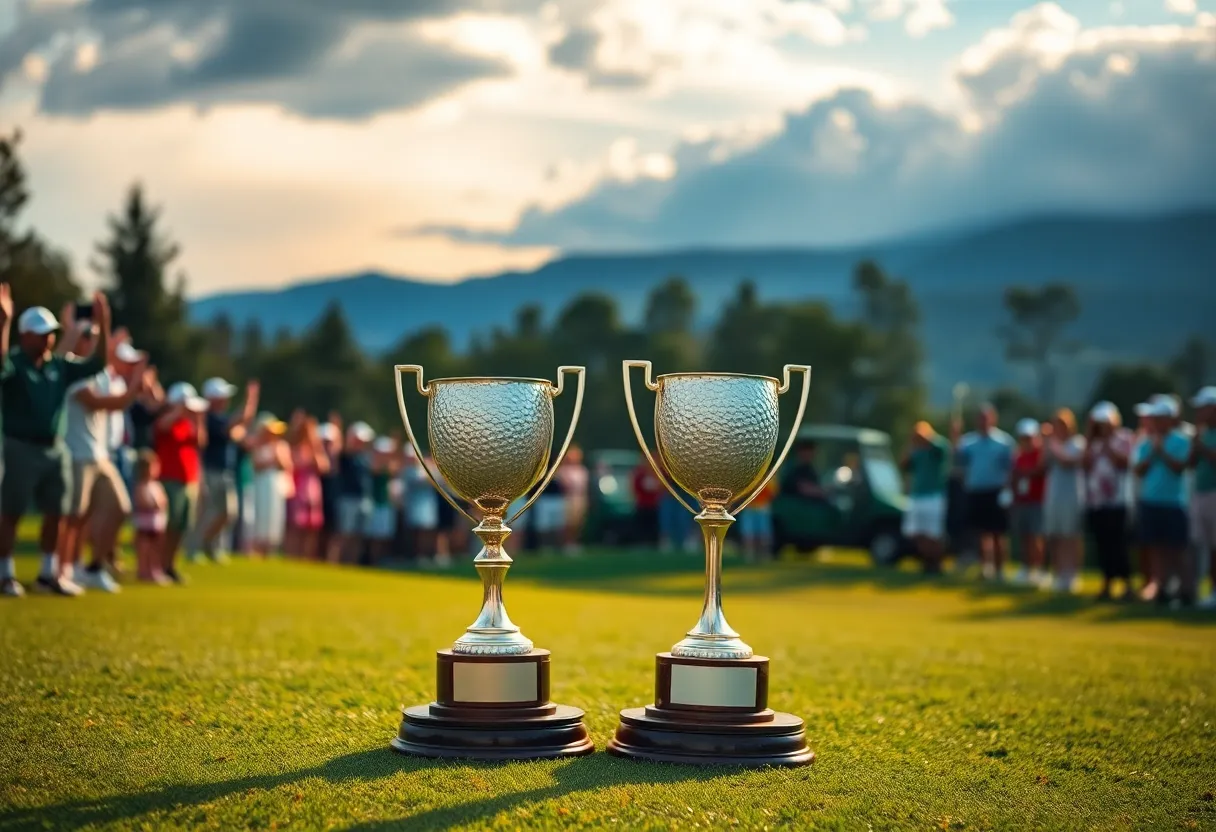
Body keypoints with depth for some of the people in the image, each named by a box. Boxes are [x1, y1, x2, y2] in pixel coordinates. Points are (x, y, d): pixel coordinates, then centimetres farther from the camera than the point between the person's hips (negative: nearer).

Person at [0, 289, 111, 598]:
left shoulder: (60, 366, 7)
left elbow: (98, 363, 6)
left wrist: (103, 324, -4)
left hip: (55, 448, 6)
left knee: (56, 512, 11)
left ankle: (49, 573, 23)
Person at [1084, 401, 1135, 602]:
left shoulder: (1123, 438, 2)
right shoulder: (1094, 442, 15)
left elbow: (1122, 461, -12)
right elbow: (1085, 464, 3)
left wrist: (1107, 445, -10)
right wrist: (1089, 440, 1)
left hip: (1116, 501, -5)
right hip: (1094, 502, 5)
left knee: (1117, 544, -9)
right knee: (1102, 546, 8)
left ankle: (1128, 586, -5)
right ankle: (1107, 585, 14)